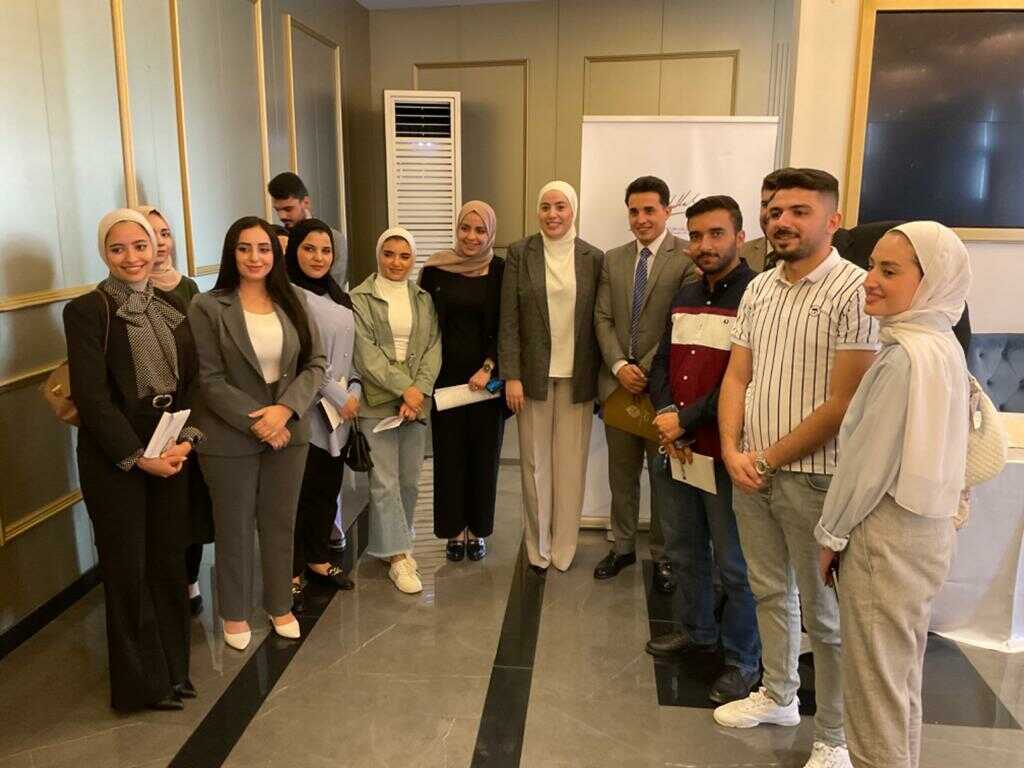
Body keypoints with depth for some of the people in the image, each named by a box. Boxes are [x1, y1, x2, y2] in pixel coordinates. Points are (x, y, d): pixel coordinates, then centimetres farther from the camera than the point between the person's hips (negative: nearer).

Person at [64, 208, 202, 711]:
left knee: (169, 559, 11)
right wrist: (138, 457, -14)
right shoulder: (87, 310, -8)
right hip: (114, 457, -4)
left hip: (170, 451, 4)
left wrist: (186, 439, -8)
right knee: (128, 568, 6)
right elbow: (91, 396, -13)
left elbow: (192, 380, 6)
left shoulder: (173, 305, 8)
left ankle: (173, 667, 28)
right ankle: (142, 682, 23)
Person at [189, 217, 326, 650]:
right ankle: (235, 613, 33)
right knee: (235, 529, 12)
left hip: (289, 431, 3)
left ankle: (279, 605, 35)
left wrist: (284, 409, -15)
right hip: (230, 438, -3)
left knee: (281, 524, 15)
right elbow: (210, 380, -11)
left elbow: (315, 364, 0)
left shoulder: (292, 302, 2)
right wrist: (255, 423, -17)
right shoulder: (207, 308, -8)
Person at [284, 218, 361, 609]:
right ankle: (292, 572, 15)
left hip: (340, 412, 7)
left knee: (328, 489, 15)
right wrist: (337, 396, -12)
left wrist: (354, 390, 1)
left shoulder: (338, 297, 13)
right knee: (300, 492, 1)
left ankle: (319, 559, 31)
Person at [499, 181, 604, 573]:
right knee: (535, 461, 8)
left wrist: (601, 378, 0)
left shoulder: (593, 258, 2)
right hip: (534, 374, 0)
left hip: (577, 376, 1)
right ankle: (537, 546, 23)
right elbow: (509, 320, -2)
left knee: (571, 462, 8)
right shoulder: (519, 253, 0)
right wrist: (511, 376, -8)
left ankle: (564, 546, 23)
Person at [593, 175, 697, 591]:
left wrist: (647, 370, -15)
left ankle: (663, 555, 23)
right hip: (618, 382, 5)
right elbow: (603, 319, 5)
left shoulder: (688, 257, -7)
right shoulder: (612, 259, 9)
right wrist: (619, 366, -9)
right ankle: (623, 546, 30)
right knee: (621, 472, 15)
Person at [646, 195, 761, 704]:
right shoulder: (685, 297, 12)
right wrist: (665, 417, -4)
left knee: (734, 564, 4)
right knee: (683, 550, 20)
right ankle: (697, 630, 40)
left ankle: (743, 659, 23)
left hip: (726, 452, -7)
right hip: (678, 449, 7)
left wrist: (686, 420, -14)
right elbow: (662, 363, 13)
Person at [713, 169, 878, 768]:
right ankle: (778, 696, 40)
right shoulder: (759, 288, 8)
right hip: (751, 470, 6)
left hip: (814, 477, -6)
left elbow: (843, 405, -17)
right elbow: (736, 377, 8)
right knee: (770, 591, 20)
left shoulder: (855, 292, -14)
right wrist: (733, 451, -6)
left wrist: (767, 460, -13)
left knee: (825, 614, 7)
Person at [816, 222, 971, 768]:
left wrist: (831, 534, -6)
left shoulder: (906, 355, -21)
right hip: (925, 525, 9)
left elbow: (871, 460, -19)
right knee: (902, 676, 21)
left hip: (887, 533, -9)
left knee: (874, 683, 4)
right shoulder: (943, 345, 8)